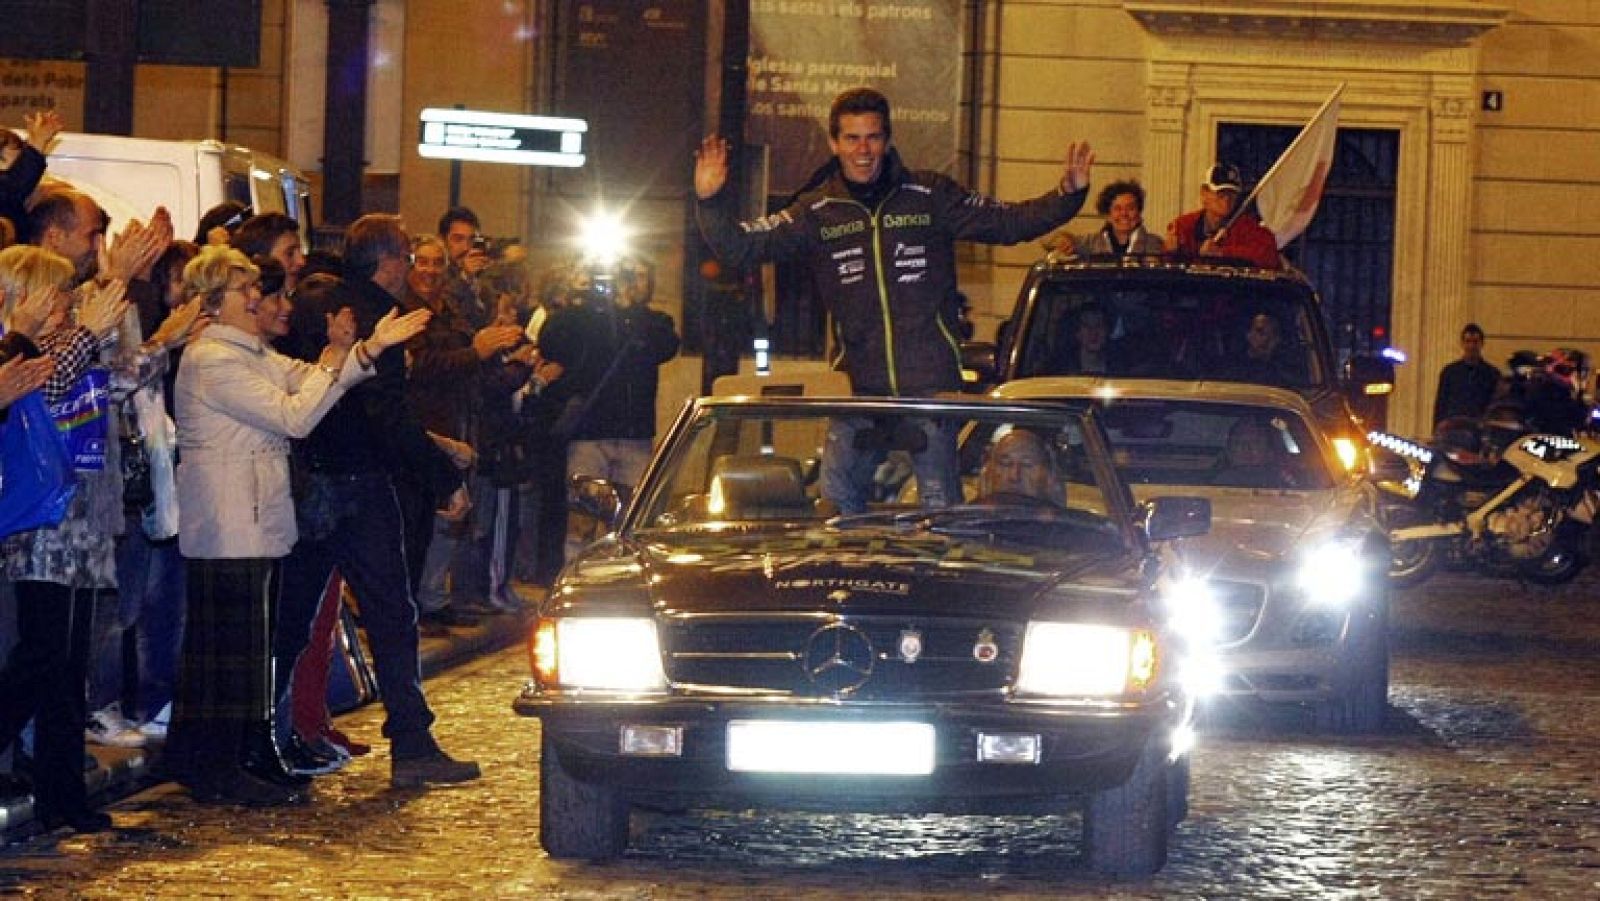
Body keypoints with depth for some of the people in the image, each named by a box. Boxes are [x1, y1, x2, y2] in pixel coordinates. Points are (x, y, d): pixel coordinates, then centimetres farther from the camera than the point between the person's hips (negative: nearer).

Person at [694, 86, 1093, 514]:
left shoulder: (930, 197, 5)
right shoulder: (815, 213, 7)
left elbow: (1010, 222, 8)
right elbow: (740, 246, 3)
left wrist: (1069, 195, -5)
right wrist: (708, 202, -14)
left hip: (930, 382, -2)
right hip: (861, 385, 2)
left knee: (940, 503, -2)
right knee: (837, 496, 0)